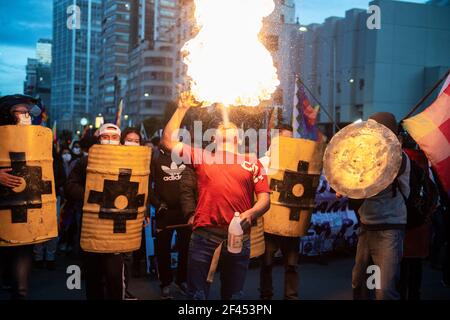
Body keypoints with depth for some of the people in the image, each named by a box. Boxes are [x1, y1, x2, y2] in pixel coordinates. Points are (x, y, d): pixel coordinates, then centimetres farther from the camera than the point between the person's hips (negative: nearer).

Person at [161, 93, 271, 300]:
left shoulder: (252, 162, 13)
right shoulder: (203, 157, 14)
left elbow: (264, 199, 7)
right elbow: (168, 141, 10)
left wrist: (250, 213, -14)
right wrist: (182, 109, 13)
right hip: (204, 235, -1)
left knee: (233, 295, 15)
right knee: (197, 294, 6)